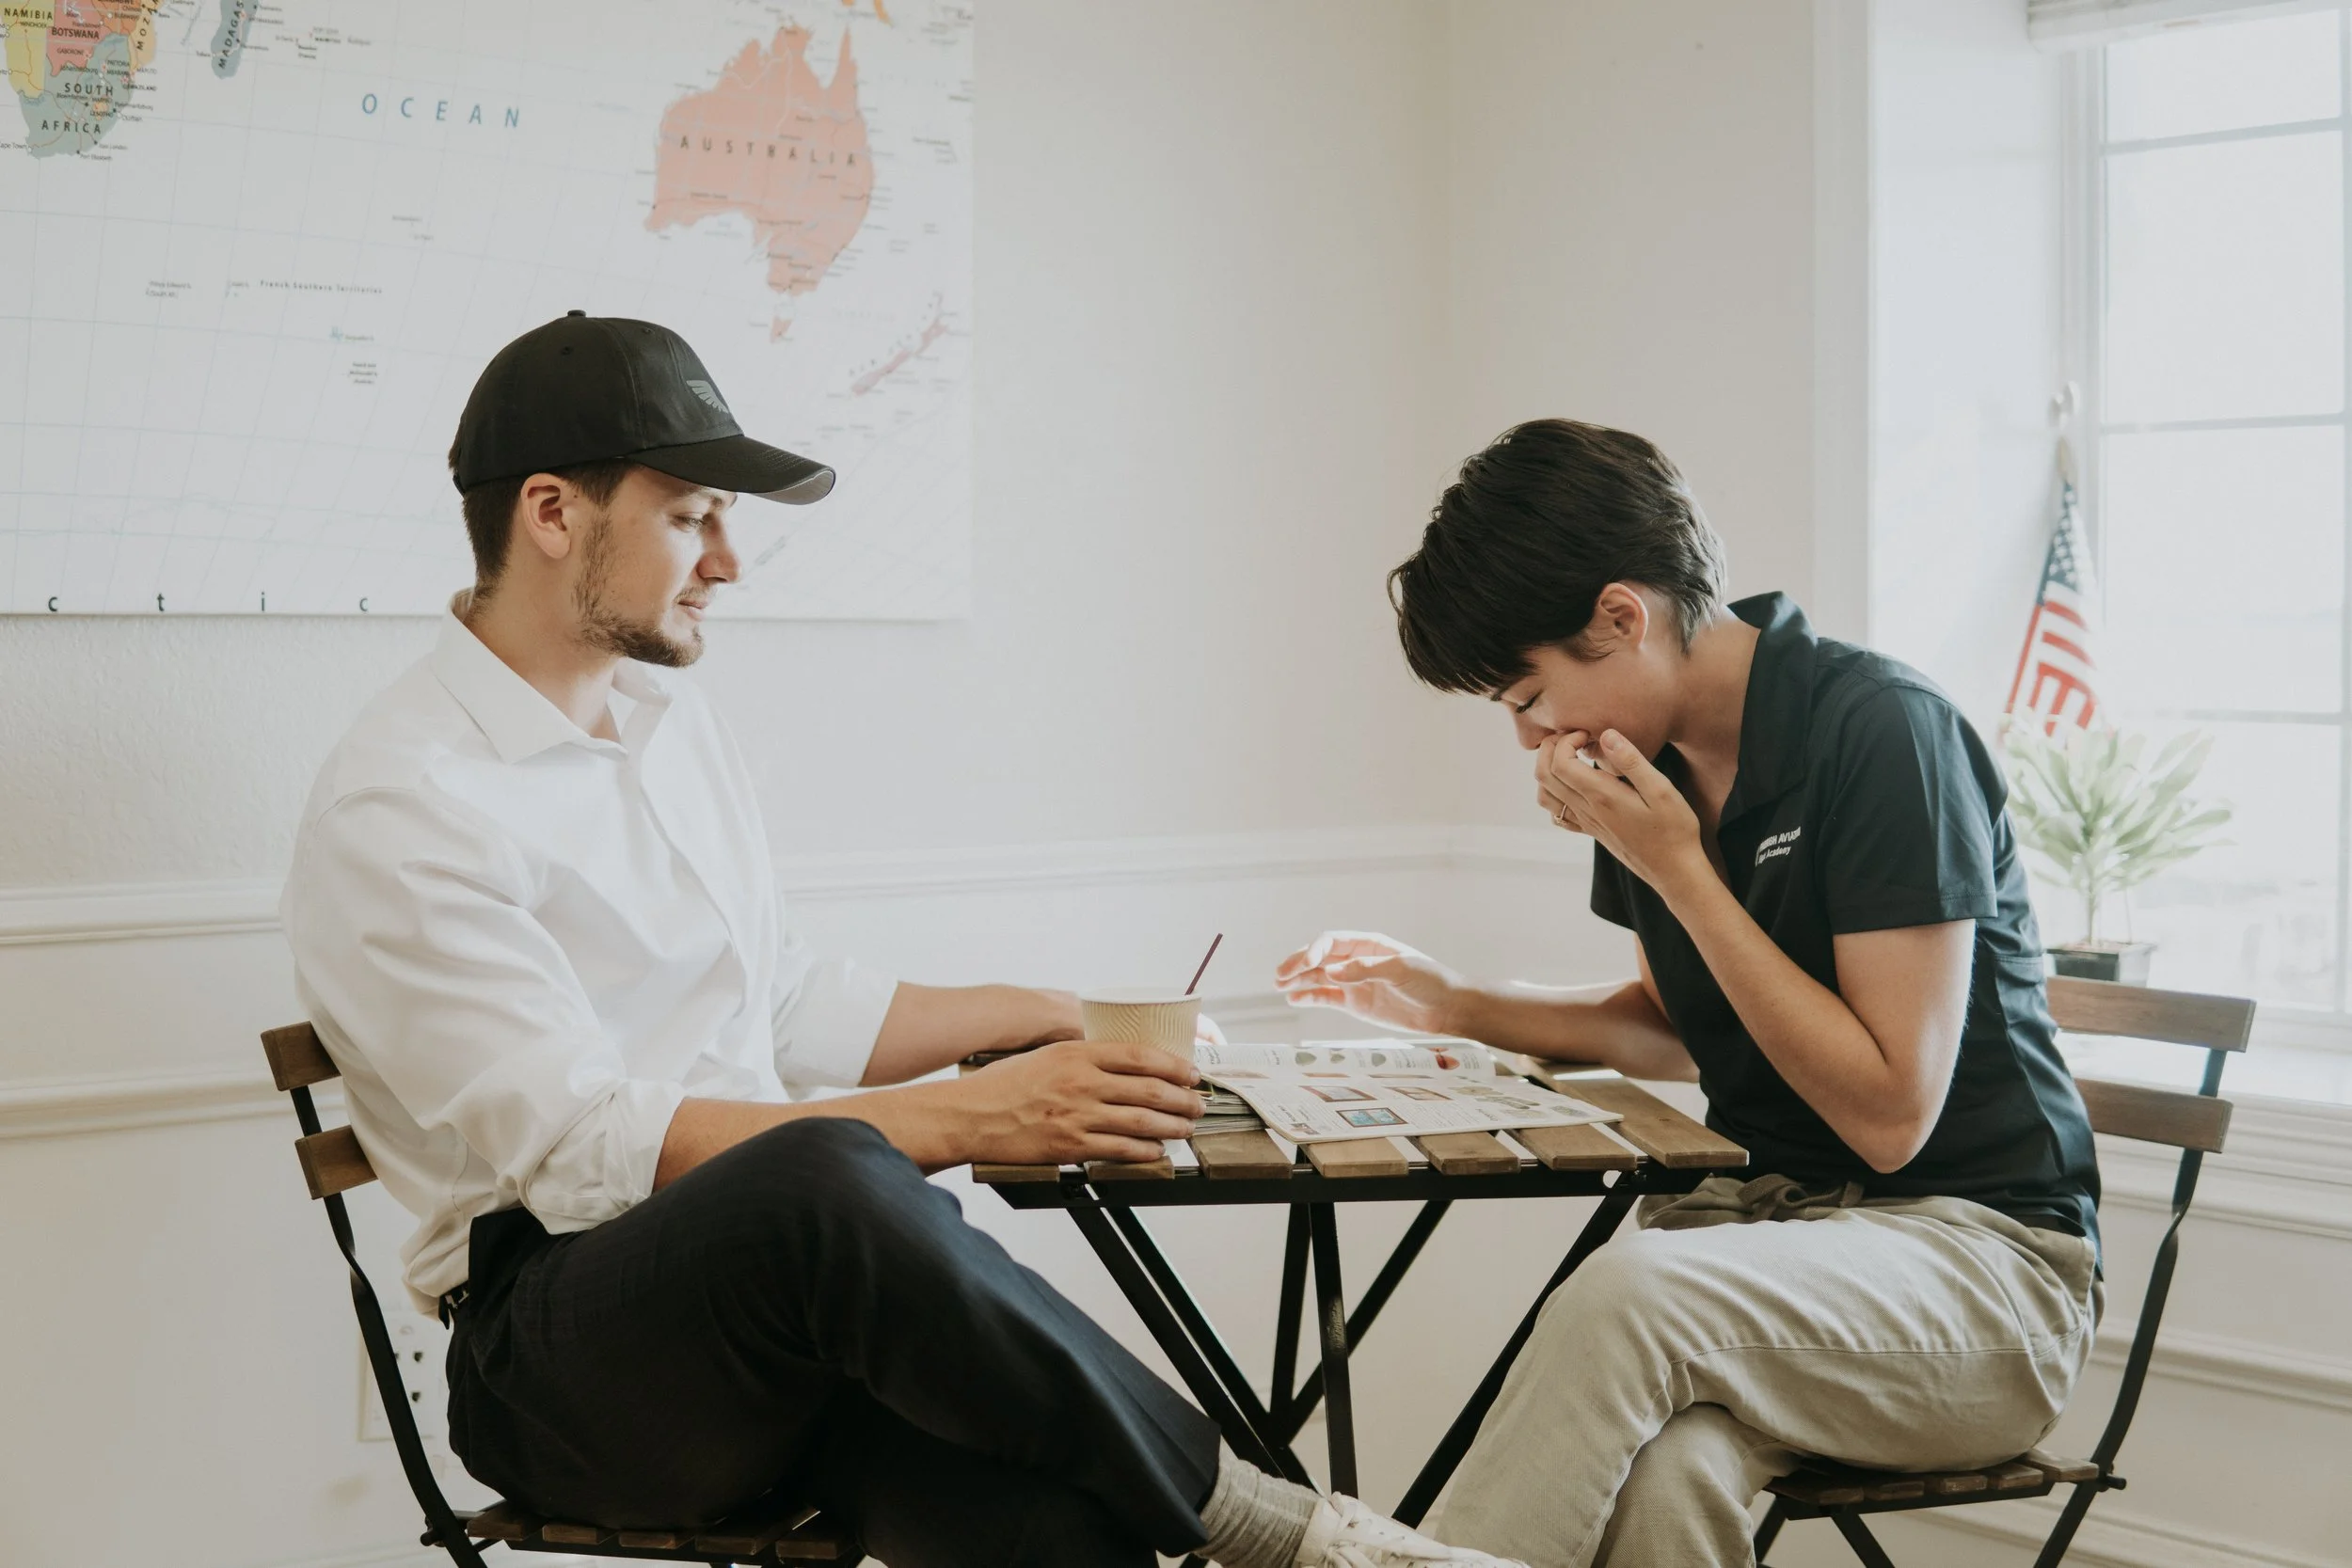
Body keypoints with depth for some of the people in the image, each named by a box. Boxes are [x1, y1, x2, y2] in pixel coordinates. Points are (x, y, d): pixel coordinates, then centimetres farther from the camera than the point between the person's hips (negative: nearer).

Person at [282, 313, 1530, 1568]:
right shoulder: (396, 807, -8)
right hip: (559, 1345, -6)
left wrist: (1053, 1018, 19)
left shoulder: (671, 718, 19)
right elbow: (584, 1149, -18)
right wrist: (967, 1119, -21)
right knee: (827, 1180, -39)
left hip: (792, 1296, 6)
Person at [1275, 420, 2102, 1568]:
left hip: (1974, 1244, -5)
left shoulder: (1879, 730, -15)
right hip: (1769, 1214, 5)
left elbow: (1890, 1112, -18)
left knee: (1628, 1295, -35)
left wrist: (1677, 869, -17)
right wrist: (1454, 1008, 13)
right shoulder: (1651, 762, 7)